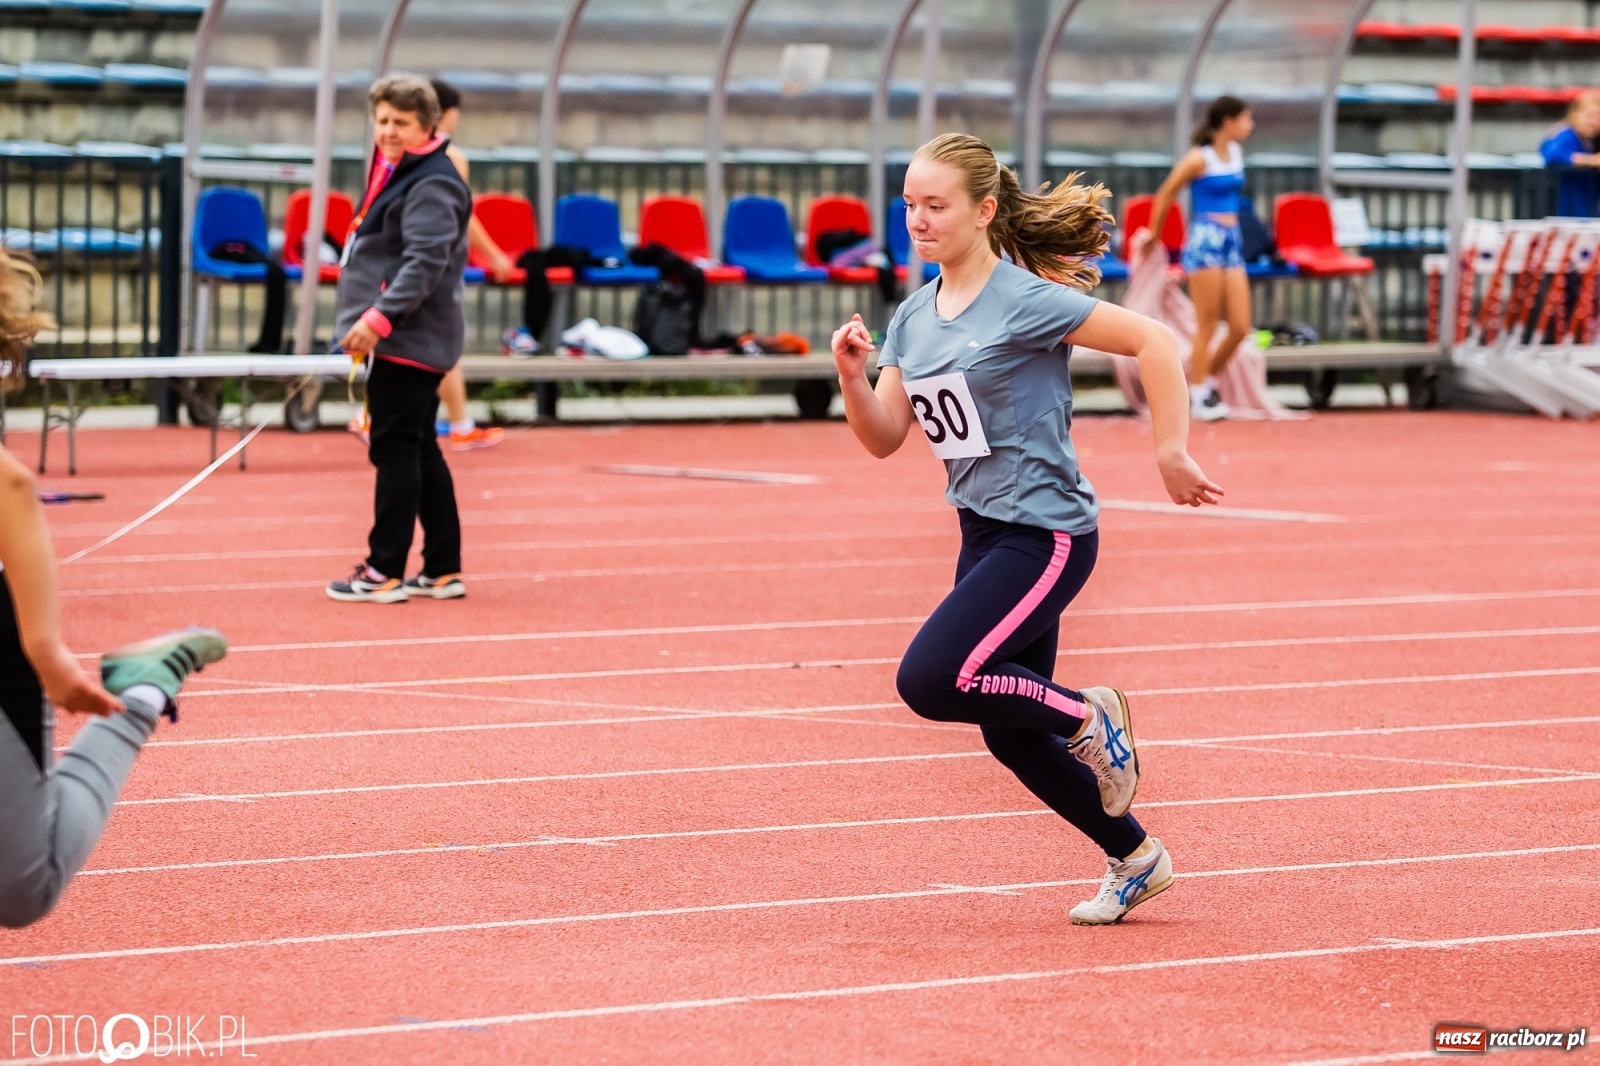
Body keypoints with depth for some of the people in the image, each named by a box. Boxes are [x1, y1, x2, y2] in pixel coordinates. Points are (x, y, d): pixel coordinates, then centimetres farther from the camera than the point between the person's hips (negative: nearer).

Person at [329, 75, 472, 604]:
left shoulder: (432, 185, -15)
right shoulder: (395, 174, 17)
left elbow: (425, 262, -24)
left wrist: (381, 317, -30)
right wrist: (370, 323, 21)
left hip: (409, 339, -11)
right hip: (400, 338, 11)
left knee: (395, 450, -7)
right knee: (419, 451, 12)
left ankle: (385, 573, -4)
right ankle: (443, 570, 16)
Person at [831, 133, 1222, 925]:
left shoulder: (1023, 300, -15)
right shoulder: (913, 316, 7)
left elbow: (1153, 341, -15)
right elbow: (884, 438, 8)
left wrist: (1172, 454, -17)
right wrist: (851, 375, -11)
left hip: (1046, 536, -8)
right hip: (985, 535, 8)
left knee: (929, 681, -22)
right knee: (1011, 738, 13)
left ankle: (1087, 717, 0)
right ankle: (1135, 861, 30)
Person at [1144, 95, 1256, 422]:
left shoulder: (1236, 152, 12)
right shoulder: (1199, 158, -9)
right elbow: (1165, 195, -1)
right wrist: (1154, 233, 9)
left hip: (1232, 241, 7)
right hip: (1205, 241, -7)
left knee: (1240, 327, 1)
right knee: (1207, 326, -5)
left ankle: (1205, 383, 18)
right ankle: (1198, 397, 4)